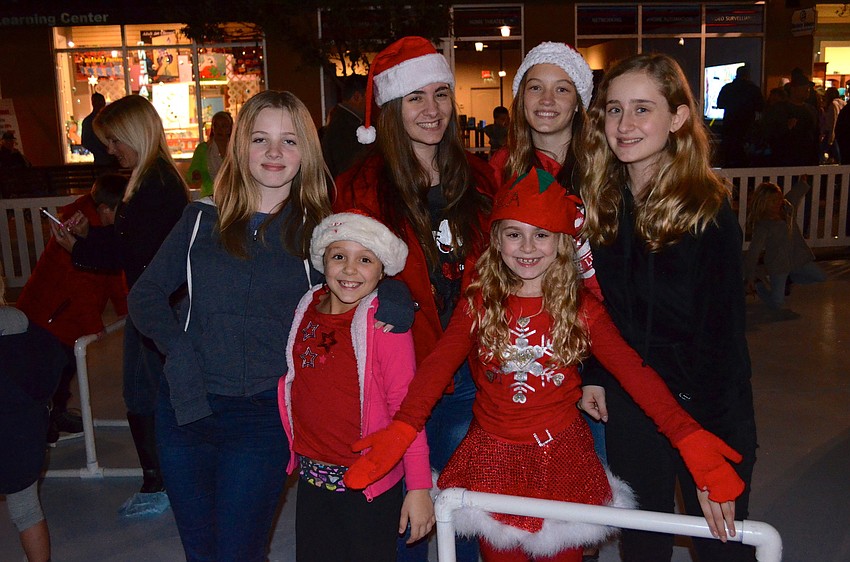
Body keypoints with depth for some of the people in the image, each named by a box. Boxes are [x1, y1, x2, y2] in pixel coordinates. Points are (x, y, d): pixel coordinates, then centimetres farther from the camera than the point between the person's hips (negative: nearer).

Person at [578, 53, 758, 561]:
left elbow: (721, 333, -18)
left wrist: (712, 459, -19)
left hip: (705, 405, -4)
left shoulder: (708, 209, -17)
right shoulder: (600, 202, -2)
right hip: (627, 400, 4)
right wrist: (593, 376, 1)